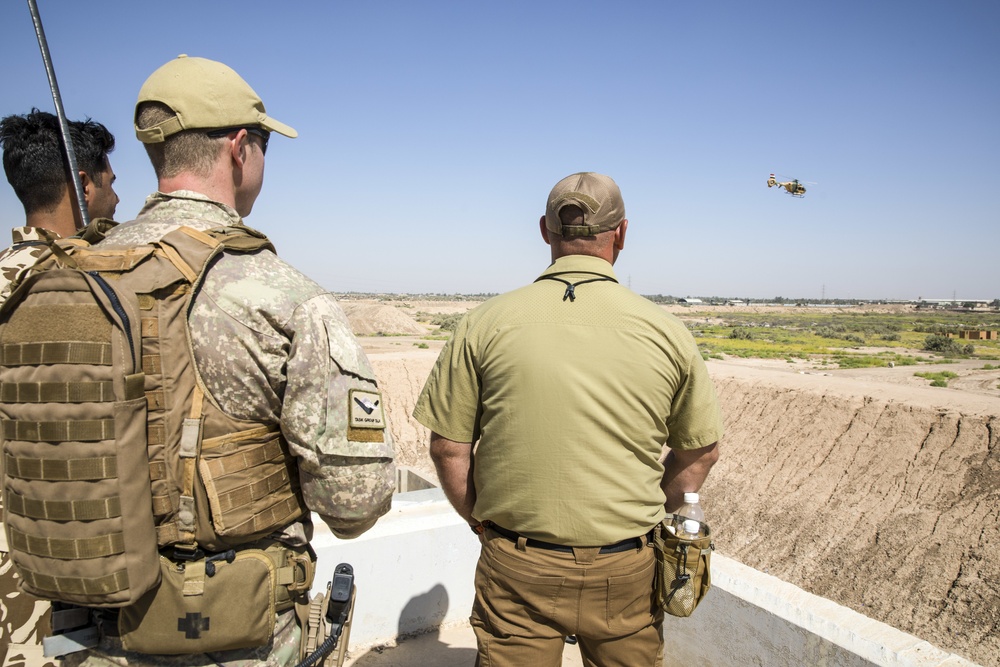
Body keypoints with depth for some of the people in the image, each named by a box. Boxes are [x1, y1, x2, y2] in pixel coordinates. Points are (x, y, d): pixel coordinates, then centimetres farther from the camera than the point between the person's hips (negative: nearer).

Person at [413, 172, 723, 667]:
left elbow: (448, 446, -5)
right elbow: (701, 451, 5)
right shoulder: (666, 332, -6)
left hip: (517, 570, -1)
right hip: (626, 572, 2)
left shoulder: (486, 323, -9)